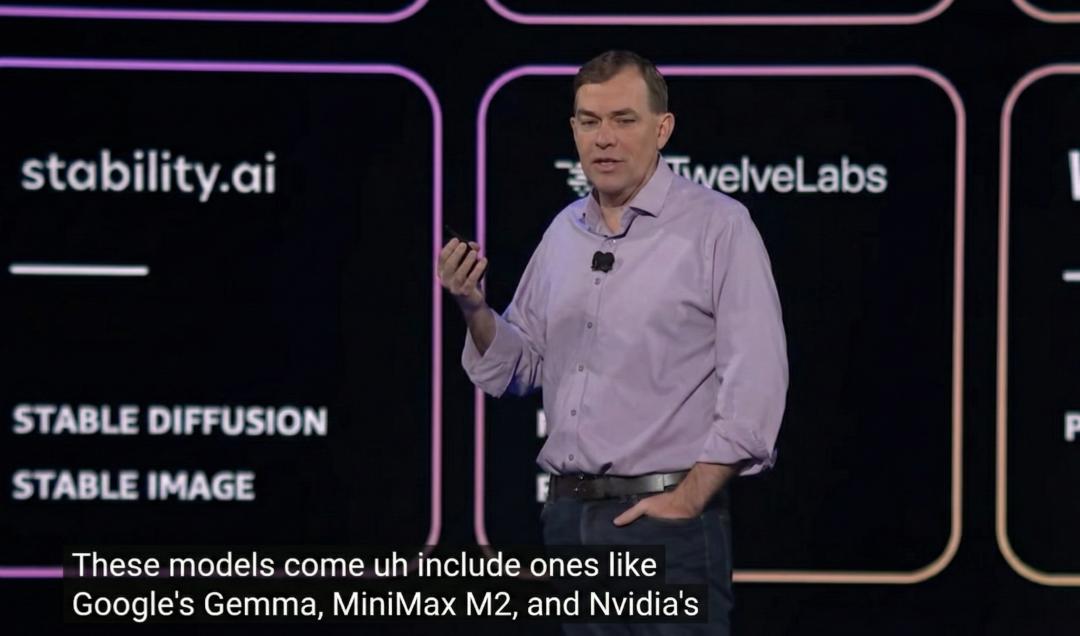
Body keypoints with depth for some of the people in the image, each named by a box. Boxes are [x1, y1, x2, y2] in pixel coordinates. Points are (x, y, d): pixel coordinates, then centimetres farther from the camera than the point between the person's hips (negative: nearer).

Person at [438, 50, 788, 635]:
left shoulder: (718, 225, -6)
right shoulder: (564, 232, 13)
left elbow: (755, 383, -11)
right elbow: (518, 368, 18)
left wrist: (689, 498, -15)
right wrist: (474, 308, -1)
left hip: (666, 518, -6)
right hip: (568, 515, 6)